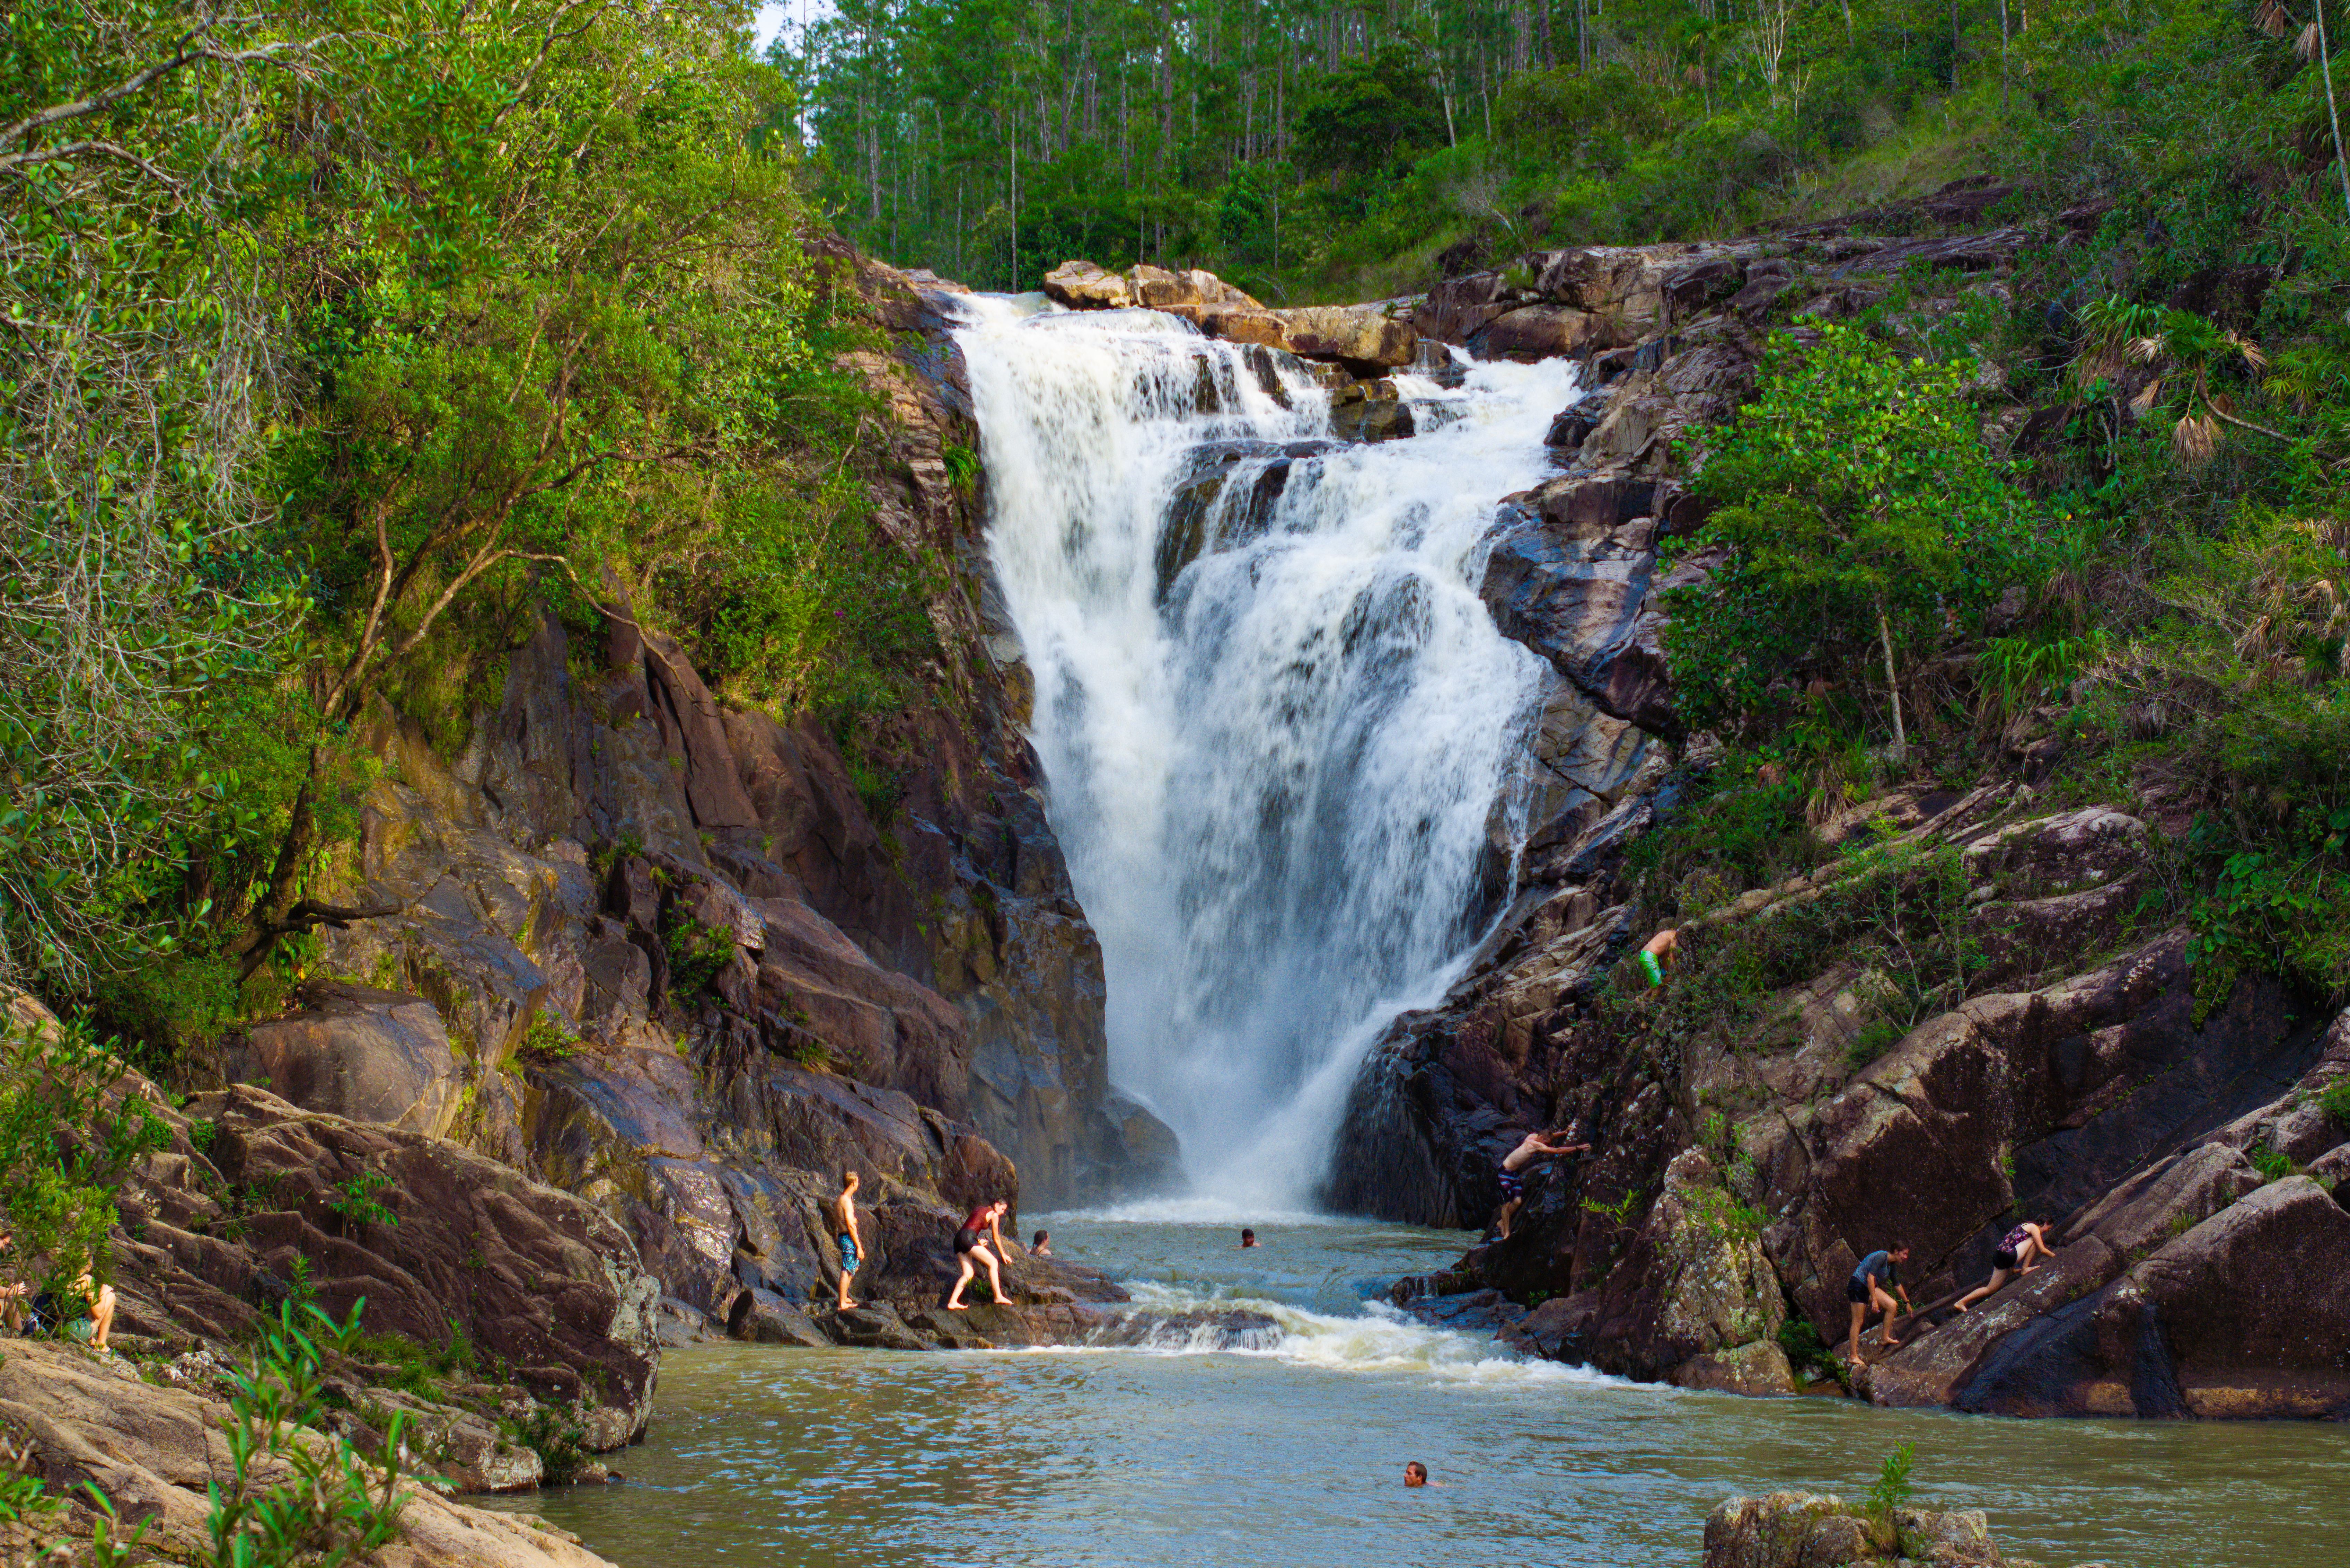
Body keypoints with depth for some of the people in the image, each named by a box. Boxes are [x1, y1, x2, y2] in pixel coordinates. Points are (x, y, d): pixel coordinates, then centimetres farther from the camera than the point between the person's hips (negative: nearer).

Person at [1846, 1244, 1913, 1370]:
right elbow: (1870, 1277, -26)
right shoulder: (1882, 1257, -19)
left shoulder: (1892, 1265, 11)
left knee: (1892, 1305, -6)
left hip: (1870, 1287, 9)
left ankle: (1886, 1338, 3)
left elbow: (1897, 1285, 26)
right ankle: (1854, 1357, -9)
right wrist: (1874, 1301, -28)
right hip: (1857, 1286, -9)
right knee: (1858, 1321, -9)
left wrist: (1907, 1303, 34)